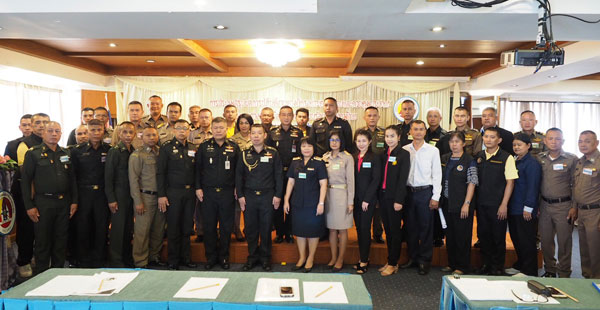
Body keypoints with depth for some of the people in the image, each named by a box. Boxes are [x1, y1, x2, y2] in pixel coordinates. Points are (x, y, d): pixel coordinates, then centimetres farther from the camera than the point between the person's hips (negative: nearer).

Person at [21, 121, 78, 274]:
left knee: (61, 241, 10)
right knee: (42, 242, 5)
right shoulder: (33, 153, -2)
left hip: (63, 203, 4)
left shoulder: (65, 154, 11)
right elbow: (25, 180, -5)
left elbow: (72, 179, 13)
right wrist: (29, 206, -10)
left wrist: (74, 201, 6)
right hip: (43, 203, -4)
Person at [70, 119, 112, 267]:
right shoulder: (77, 151, 3)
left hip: (102, 194, 0)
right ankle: (83, 260, 19)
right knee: (83, 228, 6)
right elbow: (73, 175, 2)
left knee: (102, 228, 5)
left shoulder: (109, 150, 3)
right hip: (83, 194, 0)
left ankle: (99, 260, 19)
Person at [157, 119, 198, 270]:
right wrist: (161, 195, -11)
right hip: (173, 193, -4)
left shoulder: (193, 149, 9)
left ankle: (185, 257, 22)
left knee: (187, 227, 10)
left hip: (190, 192, 4)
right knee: (173, 228, 3)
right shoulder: (166, 148, -3)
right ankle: (173, 261, 15)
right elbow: (160, 173, -6)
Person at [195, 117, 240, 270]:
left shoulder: (234, 147, 4)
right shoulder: (204, 146, 4)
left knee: (226, 226, 7)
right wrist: (198, 187, -1)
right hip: (208, 192, 0)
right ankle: (211, 257, 21)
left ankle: (224, 256, 21)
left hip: (227, 192, 0)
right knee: (209, 226, 6)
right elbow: (198, 168, 5)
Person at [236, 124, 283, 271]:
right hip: (249, 196, 2)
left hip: (267, 196, -1)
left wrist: (278, 195, -3)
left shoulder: (273, 153, 1)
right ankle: (252, 256, 23)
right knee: (250, 228, 8)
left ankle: (265, 258, 20)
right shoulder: (244, 154, 5)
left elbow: (278, 175, 1)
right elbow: (238, 175, 7)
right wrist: (240, 195, 1)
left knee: (266, 228, 6)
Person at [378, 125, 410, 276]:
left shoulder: (403, 154, -7)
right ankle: (390, 261, 22)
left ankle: (393, 264, 11)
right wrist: (379, 196, 5)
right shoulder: (384, 154, 12)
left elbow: (403, 179, -13)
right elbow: (381, 176, 11)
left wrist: (399, 200, -17)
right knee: (388, 230, 12)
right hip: (383, 196, 6)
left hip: (395, 197, -6)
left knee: (395, 230, 2)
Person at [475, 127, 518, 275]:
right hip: (481, 203, 4)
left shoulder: (506, 157, -7)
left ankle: (498, 267, 20)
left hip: (497, 205, -4)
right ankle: (486, 264, 27)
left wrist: (504, 205, -12)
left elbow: (510, 182, -8)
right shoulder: (479, 156, 7)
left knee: (498, 237, 5)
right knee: (483, 234, 12)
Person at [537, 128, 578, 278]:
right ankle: (549, 270, 28)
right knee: (545, 240, 11)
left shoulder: (572, 159, -5)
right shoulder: (540, 158, 5)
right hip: (544, 205, 3)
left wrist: (574, 207, -7)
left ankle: (564, 274, 19)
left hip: (563, 206, -3)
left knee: (564, 242, 4)